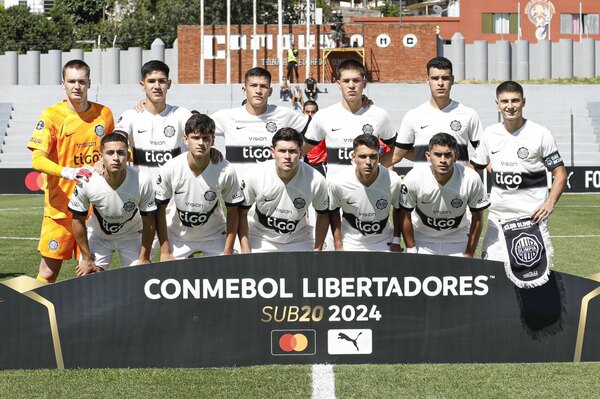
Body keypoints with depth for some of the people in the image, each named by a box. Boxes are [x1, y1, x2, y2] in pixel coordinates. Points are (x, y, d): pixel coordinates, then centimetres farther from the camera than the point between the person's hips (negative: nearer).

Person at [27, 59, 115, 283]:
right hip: (60, 206, -3)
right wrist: (66, 171, -29)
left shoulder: (104, 114, 6)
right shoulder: (52, 115, -5)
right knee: (49, 269, -2)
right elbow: (37, 159, -14)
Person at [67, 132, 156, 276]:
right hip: (98, 236, 0)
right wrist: (87, 259, -8)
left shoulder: (142, 181, -29)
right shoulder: (87, 182, -28)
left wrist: (144, 258, -9)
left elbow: (149, 222, -15)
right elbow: (78, 220, -13)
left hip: (132, 237, 0)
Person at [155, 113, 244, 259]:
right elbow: (160, 210, -9)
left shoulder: (226, 171, -20)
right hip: (178, 236, 0)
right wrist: (165, 252, -9)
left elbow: (233, 210, -8)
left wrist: (228, 252, -8)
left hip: (214, 237, 0)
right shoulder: (170, 169, -20)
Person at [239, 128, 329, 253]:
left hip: (299, 243, 1)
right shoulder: (256, 176, -20)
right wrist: (245, 251, -9)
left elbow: (323, 214, -1)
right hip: (260, 242, 0)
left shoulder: (315, 180, -20)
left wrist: (317, 250, -3)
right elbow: (242, 212, -7)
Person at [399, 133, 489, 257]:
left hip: (457, 240, 0)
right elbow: (405, 215, -9)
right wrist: (411, 250, -5)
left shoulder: (472, 179, -22)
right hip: (421, 239, 0)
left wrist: (469, 254, -4)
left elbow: (477, 217, -8)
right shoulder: (414, 178, -23)